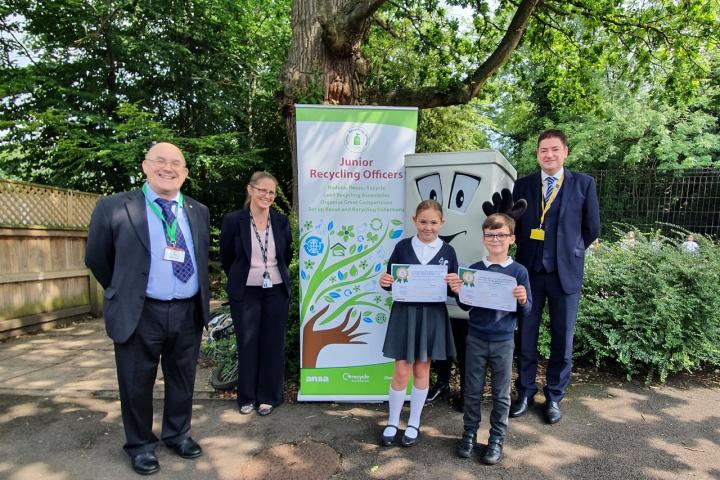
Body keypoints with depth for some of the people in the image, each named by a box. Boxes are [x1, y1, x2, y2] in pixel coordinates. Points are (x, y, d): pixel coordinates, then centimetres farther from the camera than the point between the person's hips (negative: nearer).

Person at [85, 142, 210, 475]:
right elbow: (97, 259, 5)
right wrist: (124, 293, 13)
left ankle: (177, 434, 40)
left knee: (182, 380, 18)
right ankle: (140, 445, 34)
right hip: (140, 315, -3)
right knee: (137, 384, 12)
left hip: (188, 313, 4)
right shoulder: (114, 207, -6)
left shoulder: (199, 211, 6)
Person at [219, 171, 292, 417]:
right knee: (247, 345, 9)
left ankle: (269, 396, 25)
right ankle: (247, 397, 27)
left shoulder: (282, 221, -1)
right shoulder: (234, 220, -8)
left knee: (273, 345, 8)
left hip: (276, 292, 2)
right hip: (245, 293, -2)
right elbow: (226, 257, 4)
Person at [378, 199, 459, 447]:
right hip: (404, 313, -1)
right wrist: (384, 282, -19)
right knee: (401, 371, 4)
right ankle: (392, 422, 25)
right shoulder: (403, 246, -2)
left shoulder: (447, 251, 0)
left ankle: (414, 424, 31)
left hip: (432, 316, 1)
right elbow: (390, 281, 3)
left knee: (422, 370, 13)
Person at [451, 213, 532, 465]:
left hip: (503, 342, -1)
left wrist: (523, 300, -23)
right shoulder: (473, 269, -2)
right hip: (476, 339, 1)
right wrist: (459, 293, -16)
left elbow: (526, 311, -2)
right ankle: (469, 433, 29)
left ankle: (497, 439, 27)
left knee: (501, 393, 11)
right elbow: (466, 306, 4)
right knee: (473, 390, 12)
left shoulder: (519, 271, -5)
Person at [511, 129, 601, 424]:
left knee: (562, 339, 7)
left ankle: (554, 397, 24)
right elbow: (514, 225, 10)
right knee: (525, 336, 7)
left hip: (566, 272, -1)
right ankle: (525, 393, 24)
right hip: (529, 270, 1)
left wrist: (570, 251, 10)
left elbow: (592, 228, 5)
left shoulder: (584, 184, 1)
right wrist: (528, 248, 0)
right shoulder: (522, 185, 6)